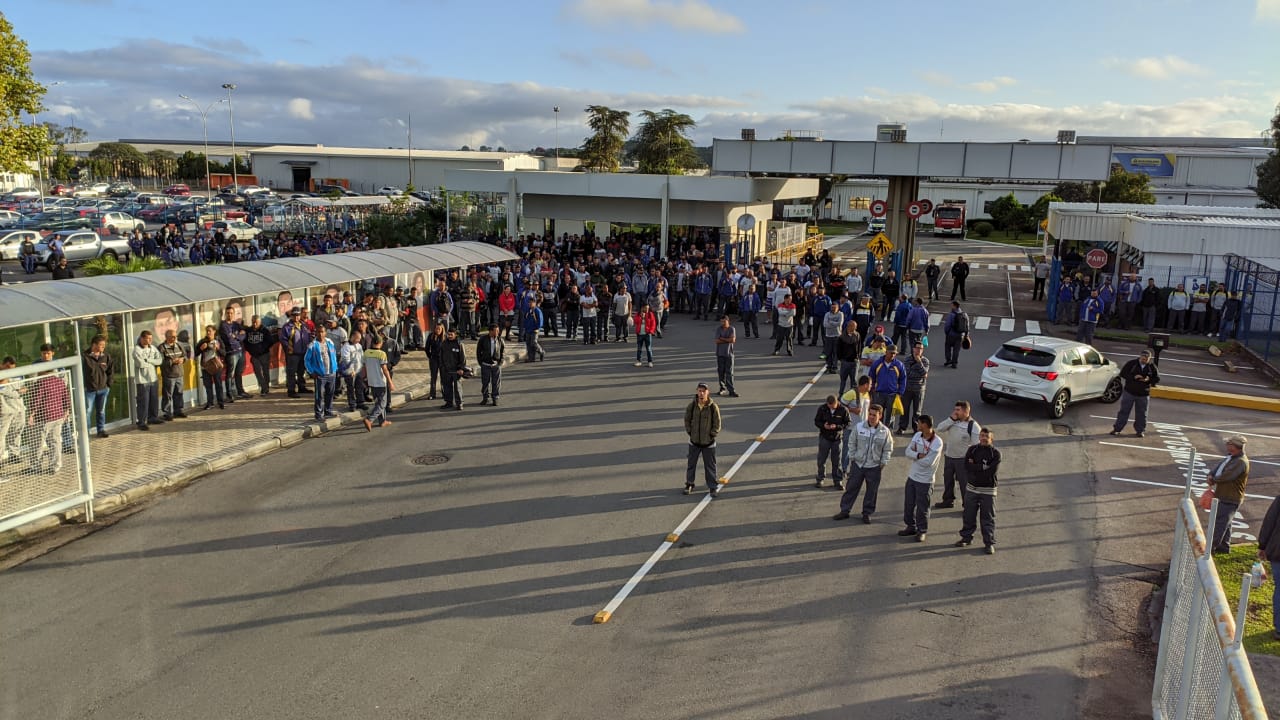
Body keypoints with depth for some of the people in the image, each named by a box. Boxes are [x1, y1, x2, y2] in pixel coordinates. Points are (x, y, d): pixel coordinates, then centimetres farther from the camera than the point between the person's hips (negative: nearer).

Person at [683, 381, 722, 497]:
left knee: (710, 466, 6)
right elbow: (687, 420, 7)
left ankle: (713, 487, 19)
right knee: (691, 464, 14)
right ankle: (689, 484, 31)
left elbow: (717, 424, -5)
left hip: (708, 443, -2)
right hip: (694, 441, 2)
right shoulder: (691, 405, -8)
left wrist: (711, 435, -7)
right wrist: (690, 432, 2)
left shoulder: (713, 407, -14)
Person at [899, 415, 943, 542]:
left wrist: (914, 455, -10)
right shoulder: (918, 435, 0)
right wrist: (919, 455, -23)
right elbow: (908, 452, -4)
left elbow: (928, 462, -24)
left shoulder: (937, 442, -19)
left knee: (922, 507, 5)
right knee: (908, 504, 16)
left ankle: (922, 531, 22)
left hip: (925, 480, -6)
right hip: (912, 476, 6)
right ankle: (911, 527, 33)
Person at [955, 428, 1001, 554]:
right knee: (969, 515, 12)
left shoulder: (995, 453, -6)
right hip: (971, 488, 3)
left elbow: (992, 471, -17)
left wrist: (975, 467, -13)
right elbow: (966, 466, -10)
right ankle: (966, 537, 26)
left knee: (988, 518, 2)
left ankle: (989, 543, 10)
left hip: (988, 490, -3)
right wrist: (983, 467, -16)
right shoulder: (972, 450, 2)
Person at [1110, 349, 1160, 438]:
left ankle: (1140, 430, 20)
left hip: (1143, 395, 1)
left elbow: (1157, 379, 3)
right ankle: (1117, 429, 9)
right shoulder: (1131, 363, -5)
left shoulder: (1152, 367, 0)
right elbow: (1122, 373, -6)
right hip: (1129, 392, -1)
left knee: (1141, 413, 8)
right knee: (1124, 411, 3)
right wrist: (1133, 377, -21)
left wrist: (1148, 380, -18)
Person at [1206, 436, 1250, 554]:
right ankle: (1224, 546, 29)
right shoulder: (1230, 457, 10)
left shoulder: (1241, 462, -22)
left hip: (1230, 499, -10)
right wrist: (1210, 476, -10)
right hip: (1222, 496, 10)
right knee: (1224, 522, 18)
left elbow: (1226, 477, -27)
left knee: (1220, 523, -6)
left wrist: (1212, 479, -10)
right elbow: (1218, 468, 12)